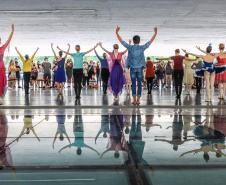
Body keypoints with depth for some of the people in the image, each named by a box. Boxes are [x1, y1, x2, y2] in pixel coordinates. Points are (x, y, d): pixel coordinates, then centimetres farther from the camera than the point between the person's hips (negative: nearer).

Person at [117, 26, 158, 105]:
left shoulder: (130, 47, -5)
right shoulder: (142, 48, -5)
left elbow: (121, 41, 2)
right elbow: (150, 41, 4)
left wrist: (117, 32, 10)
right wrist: (155, 33, 13)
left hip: (132, 68, 0)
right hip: (140, 68, 0)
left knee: (133, 84, 3)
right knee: (139, 84, 3)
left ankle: (134, 100, 0)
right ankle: (138, 100, 2)